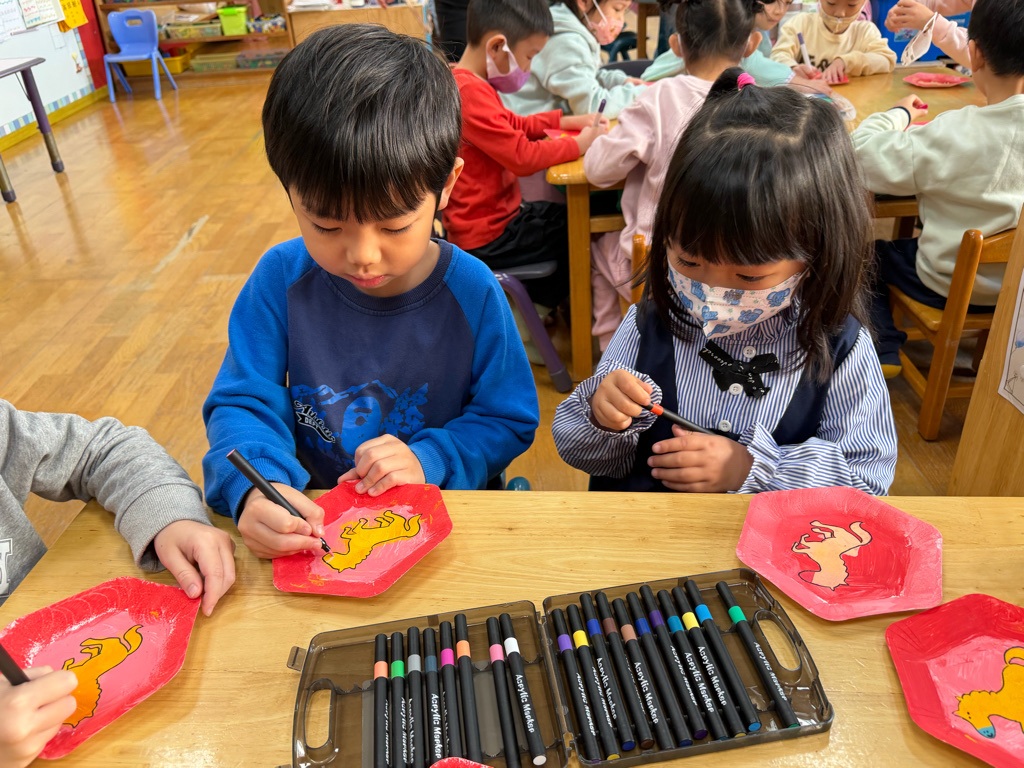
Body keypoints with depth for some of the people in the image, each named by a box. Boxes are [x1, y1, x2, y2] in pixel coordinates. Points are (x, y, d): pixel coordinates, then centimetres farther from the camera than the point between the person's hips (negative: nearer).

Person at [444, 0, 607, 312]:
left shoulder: (471, 85, 9)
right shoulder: (470, 94, -26)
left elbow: (515, 125, 21)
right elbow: (523, 157, -28)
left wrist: (566, 121, 9)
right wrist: (580, 143, -16)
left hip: (495, 214, 10)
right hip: (486, 237, -10)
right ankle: (534, 310, 16)